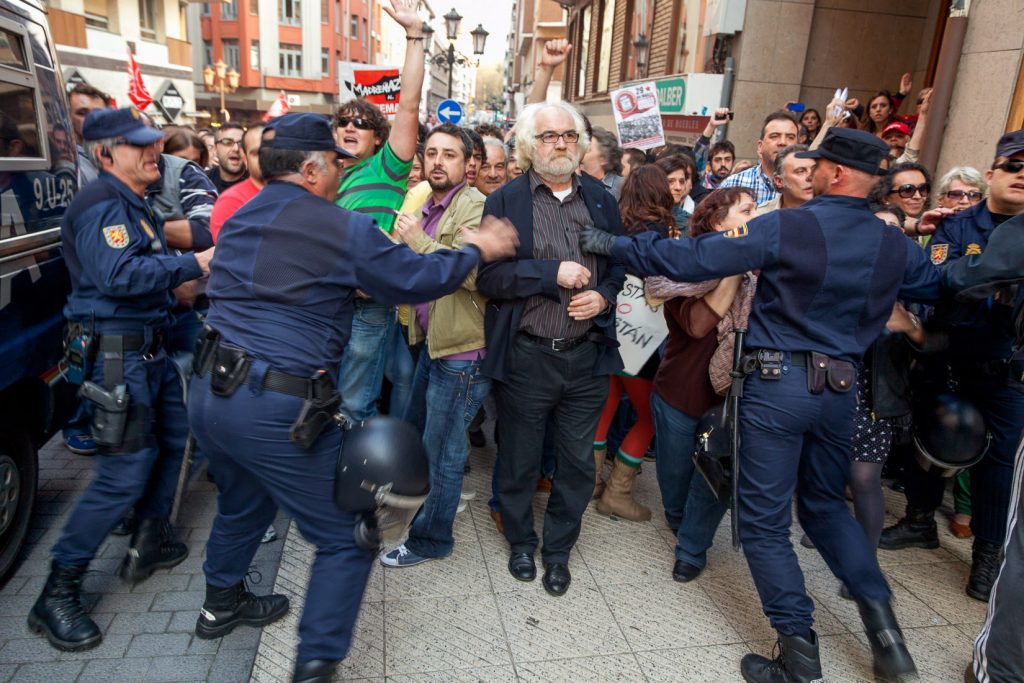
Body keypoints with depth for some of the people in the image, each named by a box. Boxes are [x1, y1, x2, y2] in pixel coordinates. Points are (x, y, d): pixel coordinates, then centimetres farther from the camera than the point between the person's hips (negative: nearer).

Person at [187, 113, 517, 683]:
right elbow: (418, 278, -7)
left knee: (242, 502, 33)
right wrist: (477, 250, 10)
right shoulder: (343, 229, -11)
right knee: (347, 539, 5)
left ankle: (222, 603, 53)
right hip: (276, 409, -9)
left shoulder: (239, 221, 12)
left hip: (210, 391, 9)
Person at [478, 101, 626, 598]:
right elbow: (487, 275, -11)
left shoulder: (601, 200, 7)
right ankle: (521, 542, 40)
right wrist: (553, 273, -19)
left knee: (578, 462, 14)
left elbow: (621, 261, 15)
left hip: (588, 353, 3)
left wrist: (605, 296, -6)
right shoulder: (504, 201, -4)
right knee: (519, 460, 15)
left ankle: (558, 549, 36)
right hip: (525, 355, -2)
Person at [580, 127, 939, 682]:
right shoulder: (895, 244, 4)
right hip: (841, 387, 6)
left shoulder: (785, 228, -14)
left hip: (779, 383, -6)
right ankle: (881, 620, 18)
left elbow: (691, 259, -17)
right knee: (826, 503, 26)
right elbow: (935, 286, 22)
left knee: (765, 519, 7)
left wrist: (615, 245, -7)